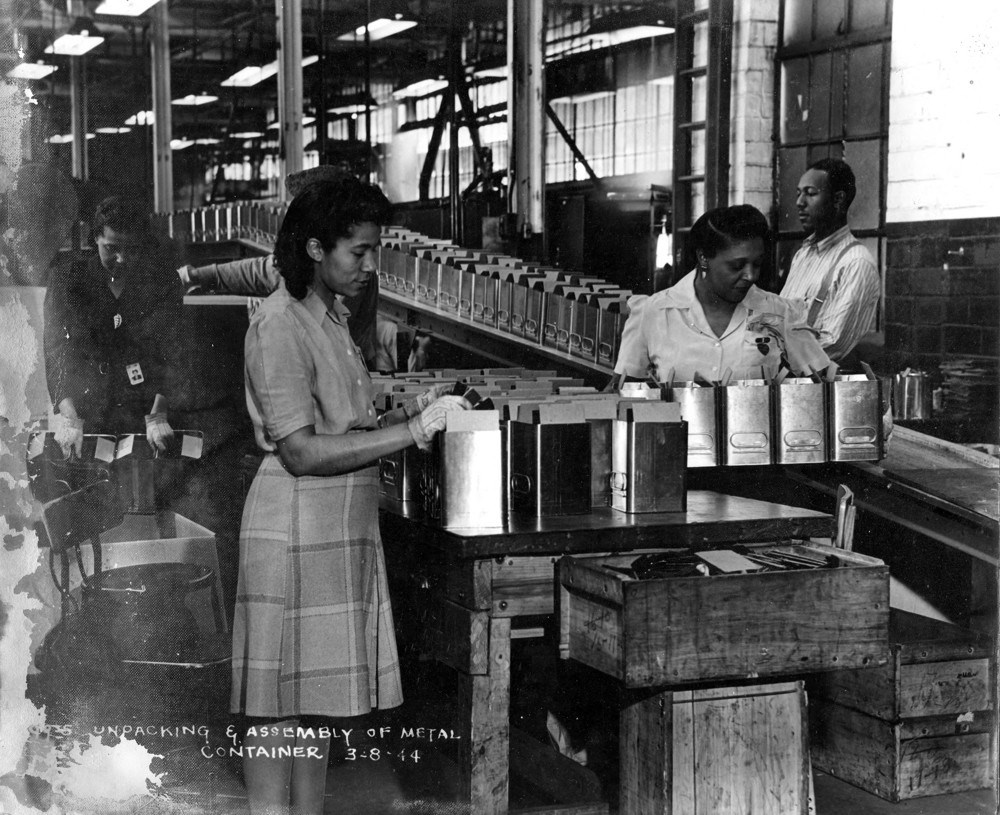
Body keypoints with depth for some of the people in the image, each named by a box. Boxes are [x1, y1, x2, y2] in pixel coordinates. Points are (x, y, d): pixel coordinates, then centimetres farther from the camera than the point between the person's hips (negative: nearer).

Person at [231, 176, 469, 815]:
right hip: (297, 534, -9)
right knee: (281, 705, -2)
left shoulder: (332, 316, 15)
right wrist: (413, 431, -19)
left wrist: (413, 410, 3)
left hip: (344, 532, 9)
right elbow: (302, 452, -20)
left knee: (317, 696, 13)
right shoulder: (280, 325, -14)